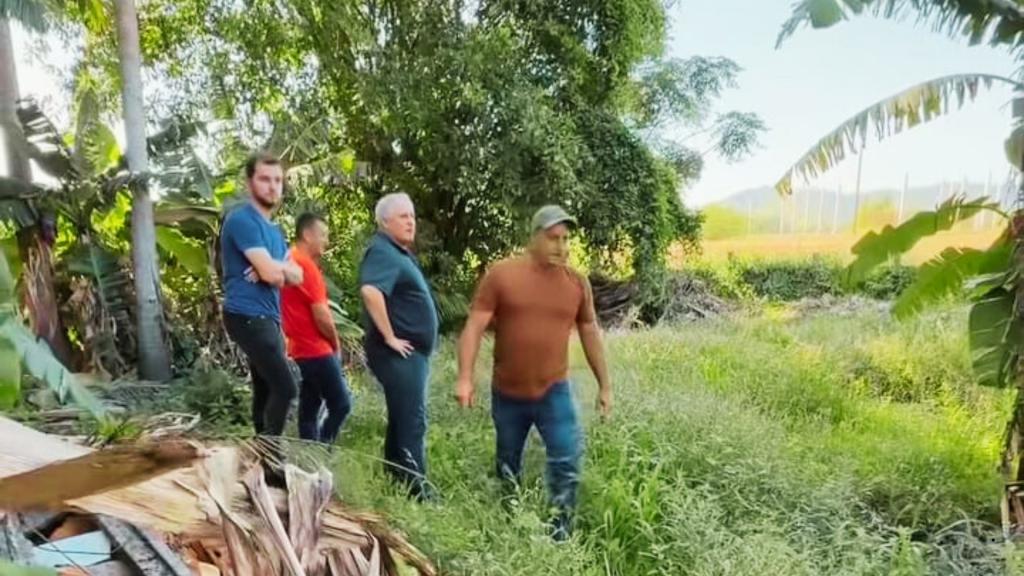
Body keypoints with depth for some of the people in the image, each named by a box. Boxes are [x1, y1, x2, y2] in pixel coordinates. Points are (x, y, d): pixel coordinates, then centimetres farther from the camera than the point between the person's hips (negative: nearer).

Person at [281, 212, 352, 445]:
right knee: (341, 405, -2)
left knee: (309, 408, 12)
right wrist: (336, 343, -4)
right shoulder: (306, 265, -17)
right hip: (317, 350, -10)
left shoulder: (291, 262, 11)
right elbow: (321, 316, -19)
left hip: (301, 349, 10)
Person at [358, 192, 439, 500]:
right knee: (412, 420, -5)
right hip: (400, 353, -10)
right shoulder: (383, 252, -16)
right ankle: (416, 490, 3)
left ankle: (396, 482, 28)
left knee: (402, 418, 17)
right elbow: (370, 291, -34)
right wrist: (390, 337, -27)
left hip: (411, 352, 10)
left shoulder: (400, 252, 16)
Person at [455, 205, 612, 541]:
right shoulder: (501, 274, -9)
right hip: (507, 393, 0)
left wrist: (604, 385, 10)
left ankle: (560, 533, 9)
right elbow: (474, 327, -10)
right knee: (507, 466, 17)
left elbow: (590, 334, 9)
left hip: (554, 392, 1)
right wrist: (465, 378, -18)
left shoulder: (578, 283, 0)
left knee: (567, 462, -8)